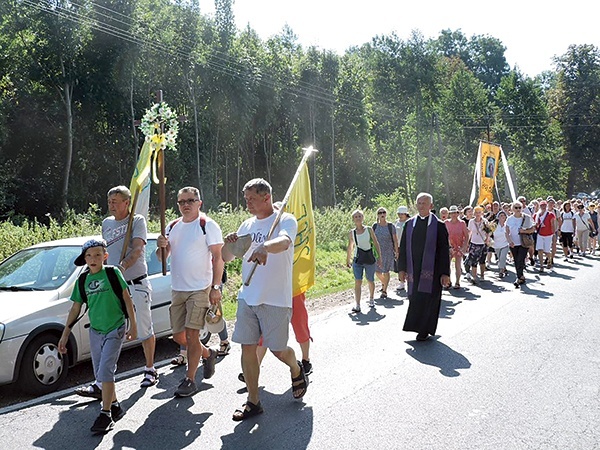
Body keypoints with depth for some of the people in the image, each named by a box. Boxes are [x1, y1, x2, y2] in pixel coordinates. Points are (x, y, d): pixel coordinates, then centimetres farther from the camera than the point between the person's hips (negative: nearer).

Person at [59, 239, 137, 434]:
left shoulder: (113, 273, -8)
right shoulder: (83, 280, 4)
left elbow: (127, 299, -5)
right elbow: (75, 308, 10)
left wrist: (133, 325, -7)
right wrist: (65, 335, 10)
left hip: (115, 330, -5)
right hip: (95, 331, 5)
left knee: (105, 371, -10)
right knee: (100, 373, 11)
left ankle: (106, 414, -2)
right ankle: (115, 406, 27)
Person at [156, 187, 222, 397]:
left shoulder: (208, 225, -6)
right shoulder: (172, 227, 12)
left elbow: (218, 257, -9)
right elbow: (162, 257, 15)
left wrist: (216, 287, -15)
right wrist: (161, 247, -9)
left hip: (200, 288, -6)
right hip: (177, 289, 7)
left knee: (192, 334, -6)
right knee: (178, 336, 11)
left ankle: (190, 380, 6)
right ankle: (207, 354, 36)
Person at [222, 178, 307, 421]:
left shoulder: (285, 220, -7)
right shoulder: (247, 225, 12)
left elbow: (284, 242, -30)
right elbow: (226, 258, 13)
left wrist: (265, 247, -52)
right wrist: (229, 243, -11)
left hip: (275, 299, -5)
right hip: (247, 297, 6)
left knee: (277, 349, 3)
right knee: (247, 347, 5)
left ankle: (296, 369, 37)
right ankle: (253, 401, 19)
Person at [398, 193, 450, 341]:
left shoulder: (439, 225, -3)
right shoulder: (409, 224, 8)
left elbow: (444, 251, -4)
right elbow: (403, 247, 10)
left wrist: (444, 273, -9)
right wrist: (402, 268, 5)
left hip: (431, 270, -4)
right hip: (413, 269, 4)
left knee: (427, 300, -4)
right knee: (415, 299, 8)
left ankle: (424, 330, 9)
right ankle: (423, 329, 24)